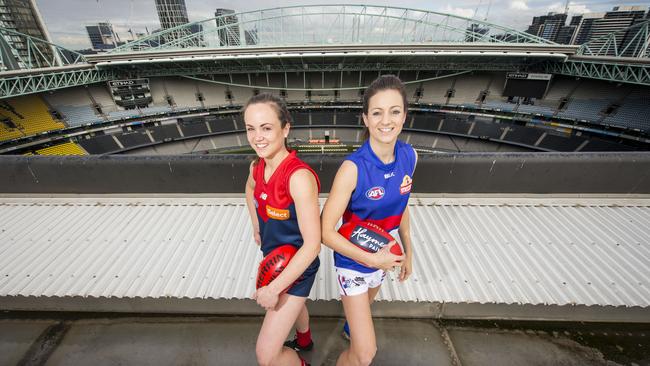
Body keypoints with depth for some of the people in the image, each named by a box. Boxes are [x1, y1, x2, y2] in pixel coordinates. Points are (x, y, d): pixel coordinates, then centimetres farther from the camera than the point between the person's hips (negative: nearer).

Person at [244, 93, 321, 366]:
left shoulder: (299, 176, -33)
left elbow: (312, 244, -30)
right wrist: (257, 228, 10)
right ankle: (304, 340, 68)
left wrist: (274, 288, -25)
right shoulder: (257, 166, -9)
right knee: (293, 303, 35)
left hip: (297, 266, -7)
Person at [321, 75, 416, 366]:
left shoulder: (409, 157, -13)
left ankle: (352, 328, 69)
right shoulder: (353, 168, -30)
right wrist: (372, 260, -21)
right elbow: (326, 231, -24)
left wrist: (408, 251, 10)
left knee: (364, 305, 35)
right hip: (352, 260, -5)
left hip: (383, 255, 6)